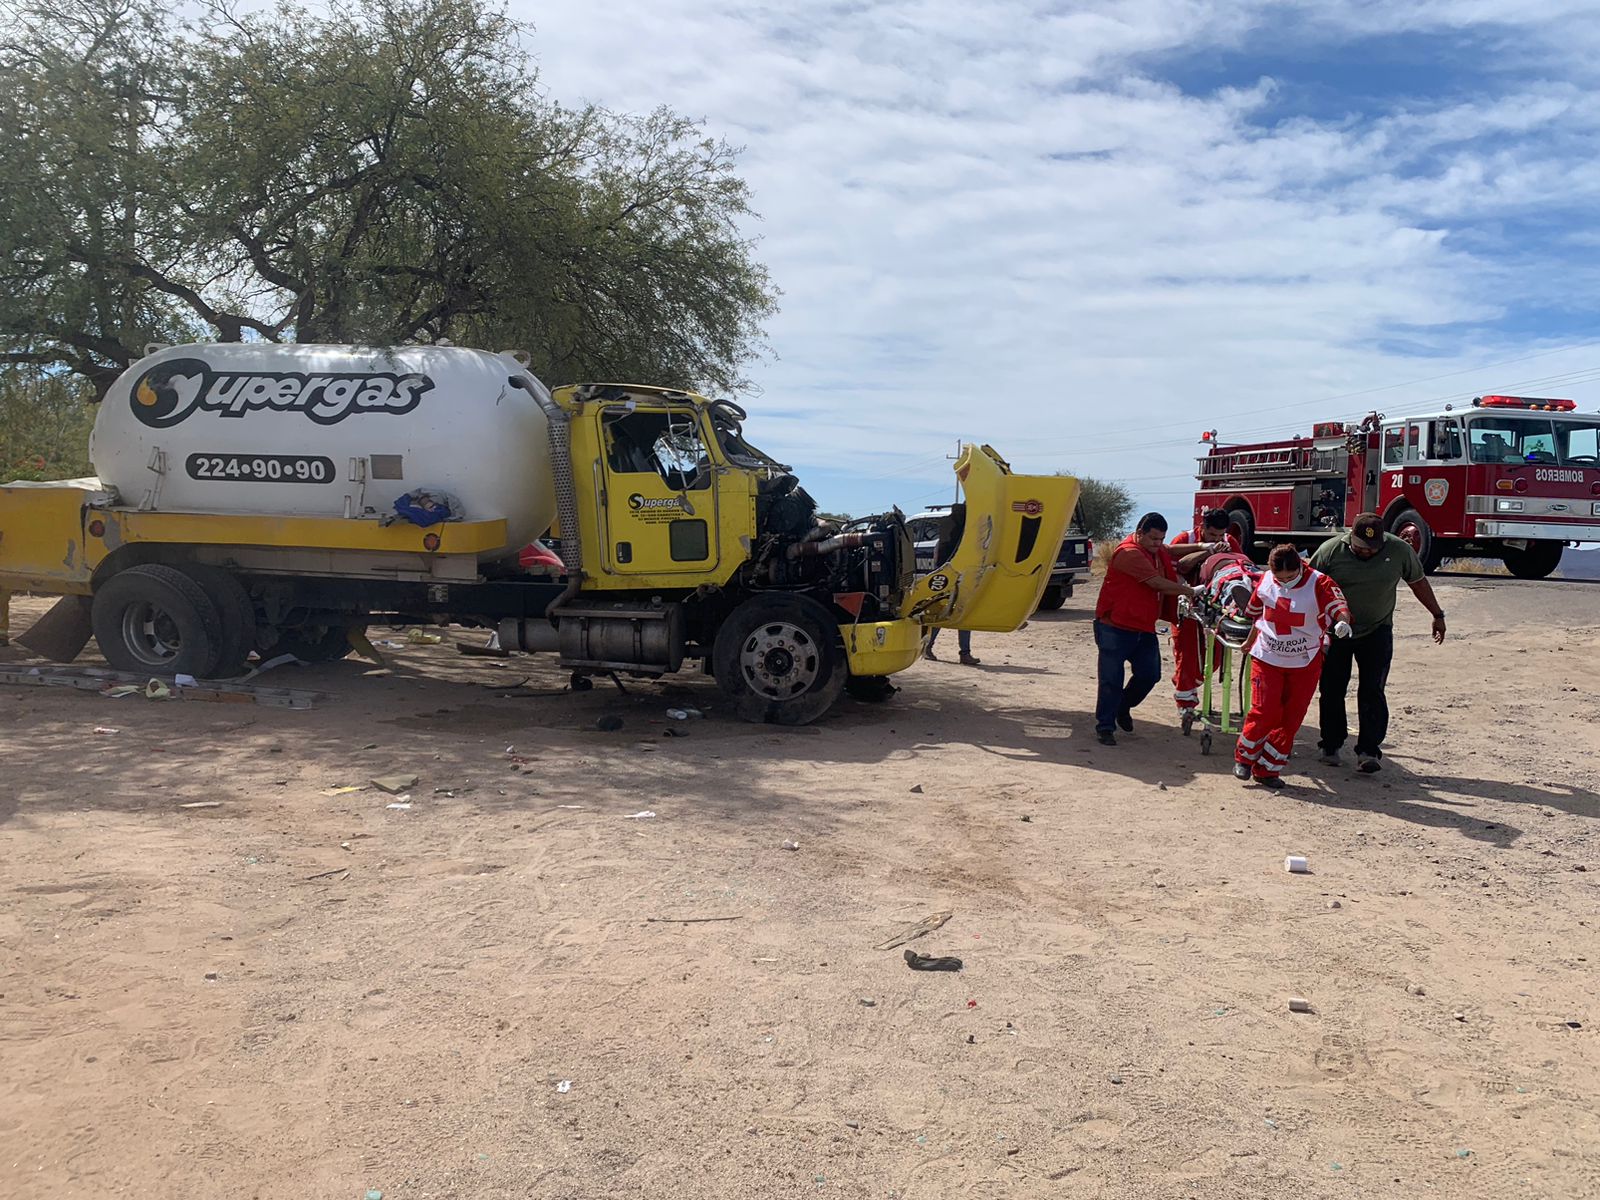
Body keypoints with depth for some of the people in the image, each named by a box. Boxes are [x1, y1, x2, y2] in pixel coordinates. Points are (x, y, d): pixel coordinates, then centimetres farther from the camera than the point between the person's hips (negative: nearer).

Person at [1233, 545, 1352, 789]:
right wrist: (1250, 642, 26)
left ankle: (1267, 769, 14)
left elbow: (1338, 605, -29)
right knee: (1264, 712, -9)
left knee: (1291, 719, 3)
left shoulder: (1319, 583, -13)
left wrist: (1342, 620, -52)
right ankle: (1245, 758, 13)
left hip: (1305, 664, 0)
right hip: (1267, 658, 0)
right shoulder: (1266, 582, -4)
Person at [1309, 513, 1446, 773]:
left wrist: (1437, 615, 13)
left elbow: (1418, 581, 8)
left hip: (1377, 633, 0)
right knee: (1332, 690, 5)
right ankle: (1331, 745, 18)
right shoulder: (1330, 550, -12)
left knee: (1372, 692, -7)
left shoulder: (1399, 551, -6)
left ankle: (1368, 751, -4)